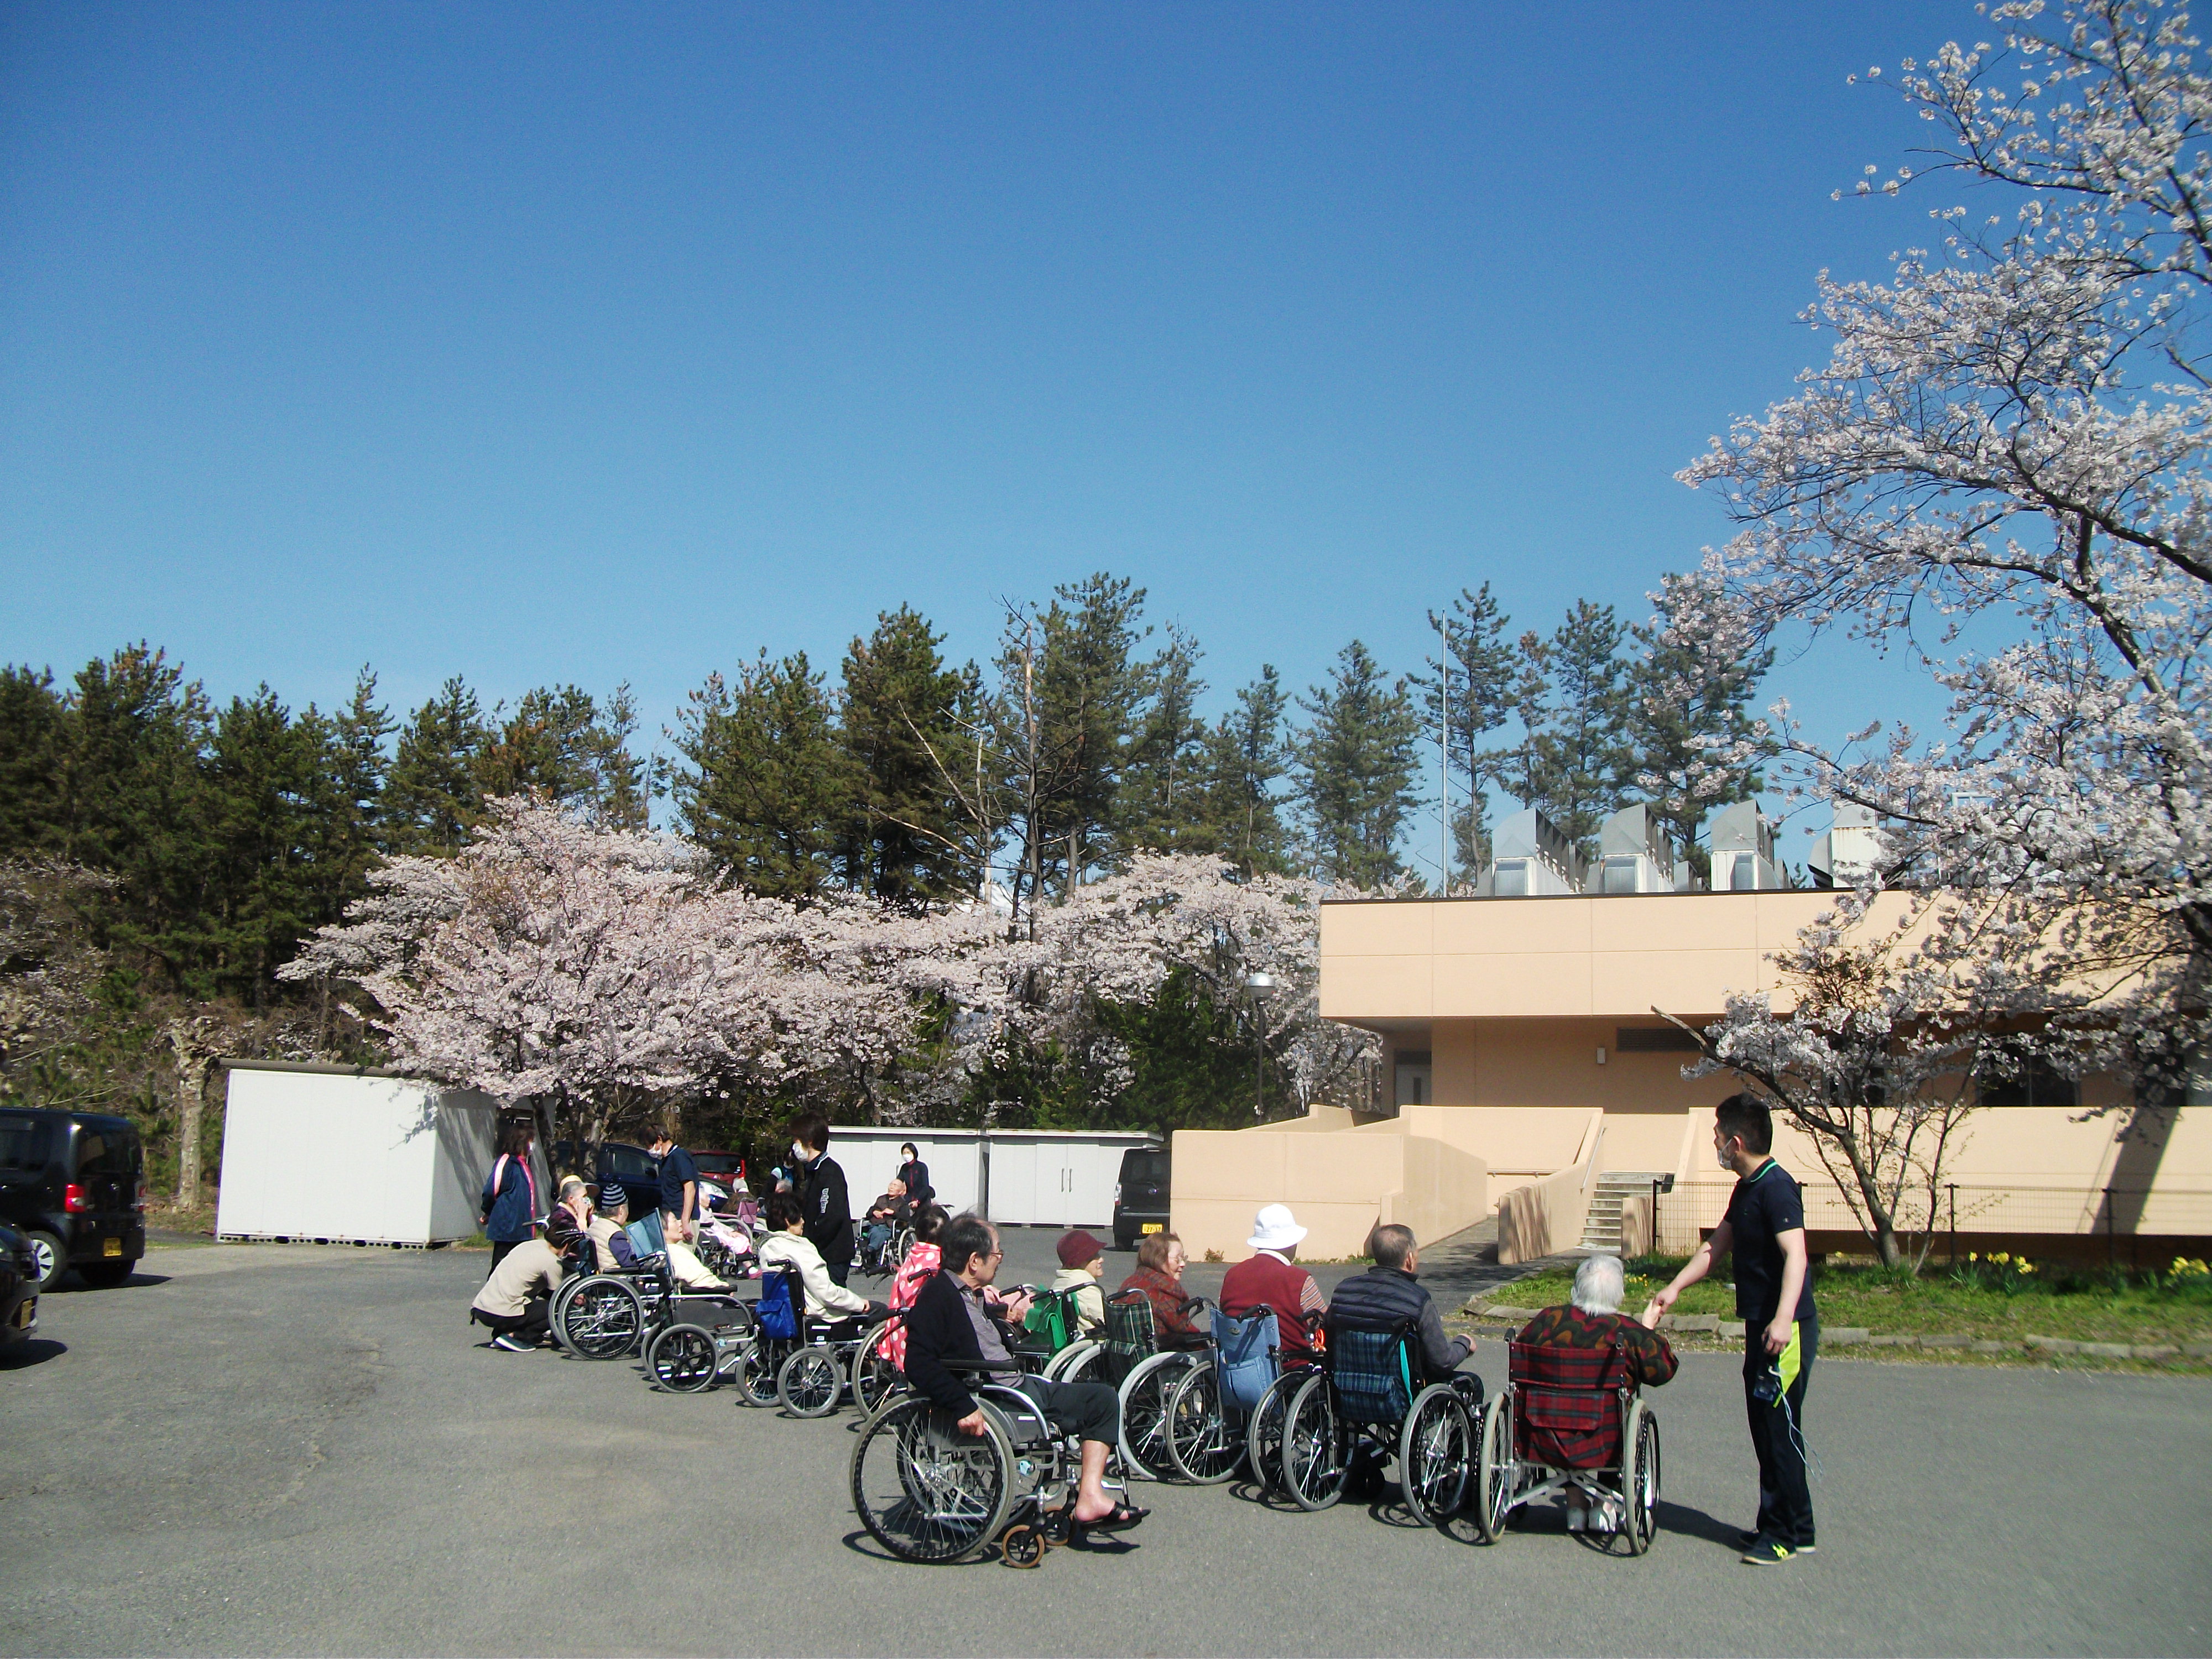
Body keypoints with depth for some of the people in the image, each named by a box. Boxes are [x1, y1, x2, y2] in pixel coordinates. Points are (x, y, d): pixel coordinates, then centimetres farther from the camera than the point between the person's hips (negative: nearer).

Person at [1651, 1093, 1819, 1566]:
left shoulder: (1776, 1187, -17)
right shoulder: (1746, 1188, 14)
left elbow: (1795, 1254, -27)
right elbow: (1717, 1246, 24)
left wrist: (1783, 1319, -38)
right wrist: (1673, 1290, 23)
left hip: (1785, 1331, -10)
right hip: (1761, 1326, 10)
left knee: (1780, 1427, -5)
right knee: (1764, 1426, 13)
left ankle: (1789, 1533, 4)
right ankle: (1777, 1523, 21)